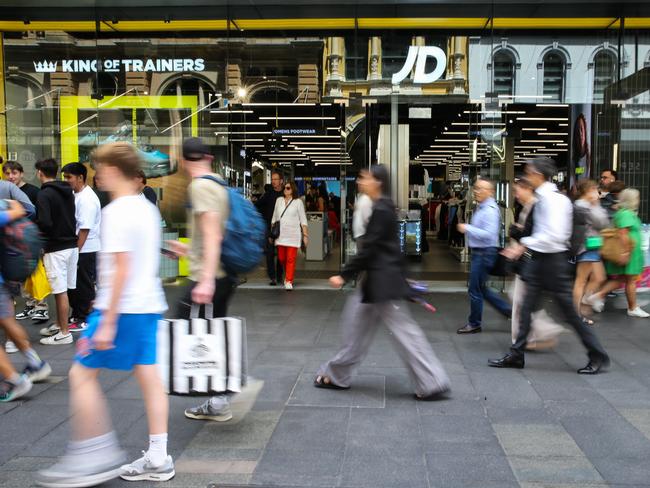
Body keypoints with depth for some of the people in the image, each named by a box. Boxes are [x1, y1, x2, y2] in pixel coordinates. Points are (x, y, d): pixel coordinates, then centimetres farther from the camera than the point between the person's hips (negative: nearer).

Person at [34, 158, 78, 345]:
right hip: (71, 245, 8)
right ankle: (59, 325, 27)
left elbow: (45, 223, -21)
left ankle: (64, 333, 4)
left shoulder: (44, 194, -13)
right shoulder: (68, 192, 12)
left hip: (56, 248, -8)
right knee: (62, 290, 17)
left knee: (60, 291, -2)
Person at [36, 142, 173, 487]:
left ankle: (94, 456, 7)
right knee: (149, 377, 9)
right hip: (149, 304, 9)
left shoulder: (117, 211, -15)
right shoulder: (148, 208, 12)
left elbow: (122, 269, -21)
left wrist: (107, 322, -19)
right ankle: (158, 459, 15)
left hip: (121, 308, -9)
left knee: (82, 374, 2)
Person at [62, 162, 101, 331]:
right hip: (74, 247, 9)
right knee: (73, 284, 16)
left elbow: (85, 229, -21)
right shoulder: (74, 195, 11)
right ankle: (77, 316, 28)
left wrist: (76, 251, -21)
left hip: (86, 250, -9)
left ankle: (84, 320, 11)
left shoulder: (87, 199, -17)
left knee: (84, 286, 1)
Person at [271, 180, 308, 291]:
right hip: (280, 234, 3)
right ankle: (288, 276, 26)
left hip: (293, 234, -3)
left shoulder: (298, 202, 4)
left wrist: (305, 235, -2)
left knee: (291, 259, -10)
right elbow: (274, 218, 18)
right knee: (282, 258, 4)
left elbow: (303, 220, 3)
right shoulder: (279, 200, 13)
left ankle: (289, 281, -8)